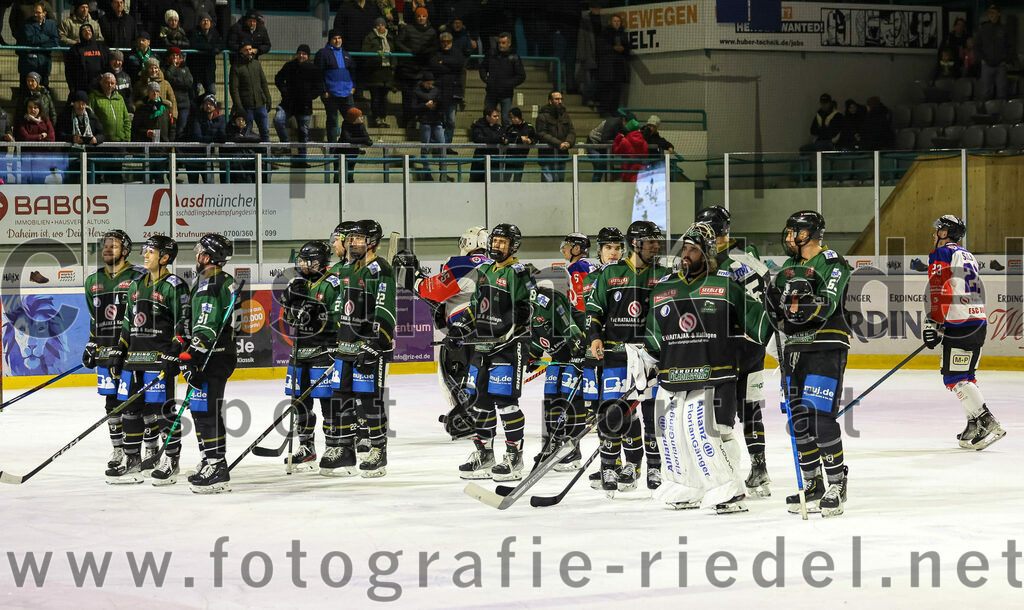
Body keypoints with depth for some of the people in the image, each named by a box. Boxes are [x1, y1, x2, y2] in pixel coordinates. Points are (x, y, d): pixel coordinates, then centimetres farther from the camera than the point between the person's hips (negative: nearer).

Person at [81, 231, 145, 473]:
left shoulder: (138, 276, -5)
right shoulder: (94, 280, 12)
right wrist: (91, 346, 17)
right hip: (106, 351, 5)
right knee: (112, 401, 7)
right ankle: (119, 448, 15)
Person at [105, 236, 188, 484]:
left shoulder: (174, 286, -6)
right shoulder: (136, 285, 16)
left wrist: (173, 356, -16)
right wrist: (118, 352, 16)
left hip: (159, 357, -7)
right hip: (134, 356, 8)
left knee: (162, 409, -6)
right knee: (130, 408, 8)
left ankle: (171, 461, 3)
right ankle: (132, 461, 17)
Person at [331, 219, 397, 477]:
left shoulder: (380, 270, -11)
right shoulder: (346, 270, 16)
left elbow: (384, 313, -18)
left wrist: (374, 347, -23)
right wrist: (334, 340, 21)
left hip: (371, 345, -8)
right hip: (346, 345, 8)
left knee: (369, 398, -9)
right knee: (343, 395, 8)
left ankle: (379, 452, 0)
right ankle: (346, 451, 17)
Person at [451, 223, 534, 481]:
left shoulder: (518, 273, -7)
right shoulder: (485, 271, 17)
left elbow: (524, 311, -14)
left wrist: (510, 333, -24)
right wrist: (460, 328, 15)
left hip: (508, 346, -8)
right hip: (482, 344, 8)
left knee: (505, 399, -11)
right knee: (480, 399, 10)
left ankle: (514, 456, -4)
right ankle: (484, 454, 20)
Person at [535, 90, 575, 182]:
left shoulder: (565, 115, 15)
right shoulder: (543, 116, -3)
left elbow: (572, 131, 10)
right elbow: (542, 134, -13)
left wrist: (568, 142, -14)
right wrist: (559, 144, -22)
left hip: (562, 154, 5)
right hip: (547, 156, -5)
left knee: (560, 181, 8)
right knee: (548, 182, -10)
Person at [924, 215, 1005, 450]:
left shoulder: (941, 254, -4)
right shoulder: (968, 256, 23)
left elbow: (939, 290, -15)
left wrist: (933, 324, -15)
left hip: (958, 324, -9)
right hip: (979, 323, 9)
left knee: (954, 378, -8)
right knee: (965, 375, 17)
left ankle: (989, 423, -16)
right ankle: (975, 426, 14)